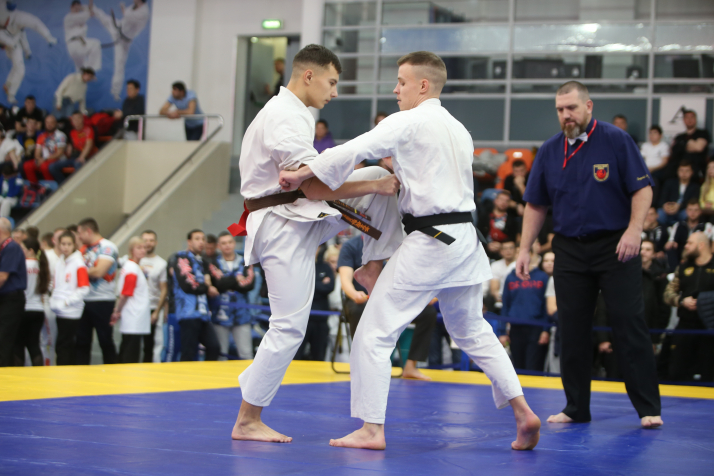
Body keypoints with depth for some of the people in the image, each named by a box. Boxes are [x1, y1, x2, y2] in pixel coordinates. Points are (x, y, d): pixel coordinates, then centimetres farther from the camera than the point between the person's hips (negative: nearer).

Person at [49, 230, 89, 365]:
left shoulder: (79, 264, -9)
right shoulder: (59, 262, 13)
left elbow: (84, 289, -13)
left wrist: (65, 302, -15)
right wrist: (53, 301, 11)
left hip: (71, 312, -7)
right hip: (60, 311, 7)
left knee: (62, 345, -9)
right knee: (70, 345, 11)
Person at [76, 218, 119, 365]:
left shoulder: (107, 247, -9)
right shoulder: (85, 248, 15)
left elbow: (98, 272, -18)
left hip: (102, 301, -7)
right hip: (84, 301, 7)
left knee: (105, 341, 0)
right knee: (81, 340, 8)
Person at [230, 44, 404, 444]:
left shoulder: (288, 113, 16)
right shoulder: (286, 119, -19)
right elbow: (315, 186, -24)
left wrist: (338, 217, 24)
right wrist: (373, 187, -17)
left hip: (303, 217, 10)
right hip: (285, 228, -10)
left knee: (379, 177, 5)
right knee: (289, 326, -8)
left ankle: (373, 267, 11)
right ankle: (247, 422, 2)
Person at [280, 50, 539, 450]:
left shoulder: (408, 123, -9)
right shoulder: (459, 130, 16)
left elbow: (355, 151, -17)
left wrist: (300, 174, -12)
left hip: (430, 241, -9)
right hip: (465, 237, 9)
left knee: (375, 333, -2)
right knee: (472, 331, 21)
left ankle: (372, 430, 0)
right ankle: (523, 412, 14)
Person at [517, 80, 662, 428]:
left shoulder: (615, 140, -6)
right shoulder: (549, 151, 6)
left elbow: (642, 188, -7)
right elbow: (535, 205, 11)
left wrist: (633, 230, -19)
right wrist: (525, 249, 6)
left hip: (615, 246, -4)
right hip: (569, 249, 4)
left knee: (630, 325, -5)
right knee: (572, 330, 6)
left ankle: (649, 408, 2)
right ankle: (576, 408, 17)